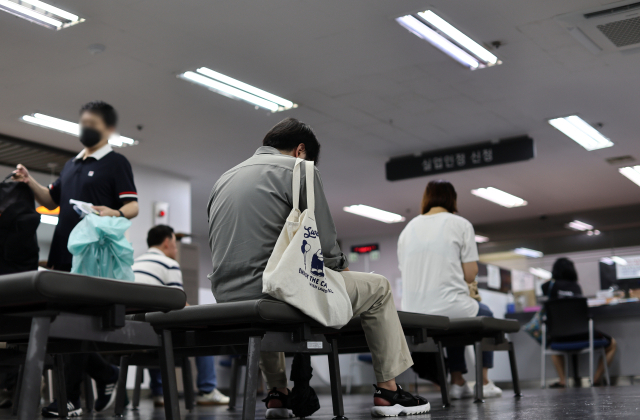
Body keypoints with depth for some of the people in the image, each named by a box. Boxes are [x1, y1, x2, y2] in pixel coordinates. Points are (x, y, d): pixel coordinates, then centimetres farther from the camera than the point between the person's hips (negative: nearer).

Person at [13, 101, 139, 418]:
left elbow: (133, 206, -6)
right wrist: (30, 182, 8)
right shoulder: (71, 165, 24)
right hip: (64, 254, 7)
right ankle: (105, 374, 21)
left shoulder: (116, 163, 2)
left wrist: (115, 213, -29)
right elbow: (51, 200, 26)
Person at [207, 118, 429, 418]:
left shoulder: (223, 179, 20)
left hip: (227, 299, 7)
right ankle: (387, 391, 16)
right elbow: (325, 244, -6)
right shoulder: (299, 169, 0)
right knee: (378, 288, 13)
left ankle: (277, 394, 35)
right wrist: (343, 269, 16)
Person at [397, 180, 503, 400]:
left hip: (411, 313, 5)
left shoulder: (408, 228, 13)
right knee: (485, 315, 30)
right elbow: (470, 275, -3)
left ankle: (457, 383, 31)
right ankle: (484, 383, 30)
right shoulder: (460, 224, 0)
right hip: (447, 307, -4)